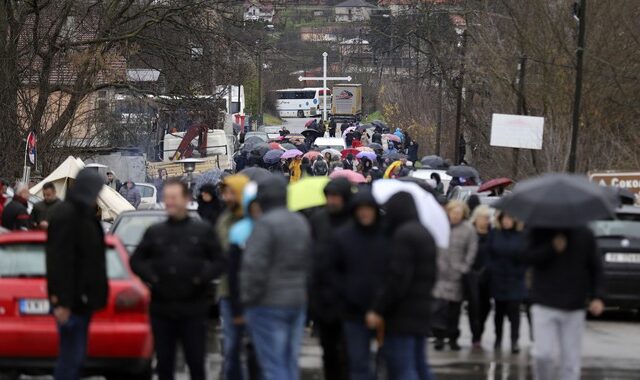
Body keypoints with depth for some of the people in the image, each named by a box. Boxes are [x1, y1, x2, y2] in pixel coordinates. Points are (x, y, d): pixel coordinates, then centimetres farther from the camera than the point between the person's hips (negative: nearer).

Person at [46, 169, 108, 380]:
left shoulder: (83, 214, 15)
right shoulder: (66, 214, -15)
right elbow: (60, 260, -21)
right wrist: (61, 301, -25)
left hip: (82, 298, 10)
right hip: (71, 300, -10)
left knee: (76, 357, 13)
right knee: (71, 357, -10)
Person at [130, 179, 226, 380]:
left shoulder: (203, 230, 3)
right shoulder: (155, 232, 9)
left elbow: (220, 261, 2)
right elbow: (136, 260, 14)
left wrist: (203, 276, -14)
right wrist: (149, 276, -4)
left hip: (193, 310, -2)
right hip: (162, 309, 2)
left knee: (196, 362, 2)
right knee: (164, 363, 6)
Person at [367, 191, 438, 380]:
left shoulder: (403, 235, -15)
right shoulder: (425, 233, 16)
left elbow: (397, 277, -20)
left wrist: (378, 309, -16)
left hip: (402, 314, -10)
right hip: (421, 309, 10)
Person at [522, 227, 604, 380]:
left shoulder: (584, 234, 4)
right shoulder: (540, 231, 2)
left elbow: (595, 267, 9)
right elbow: (527, 256, -8)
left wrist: (596, 297, -2)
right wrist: (552, 248, -20)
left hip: (574, 308, 2)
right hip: (545, 304, -1)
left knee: (571, 362, 0)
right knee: (544, 354, -13)